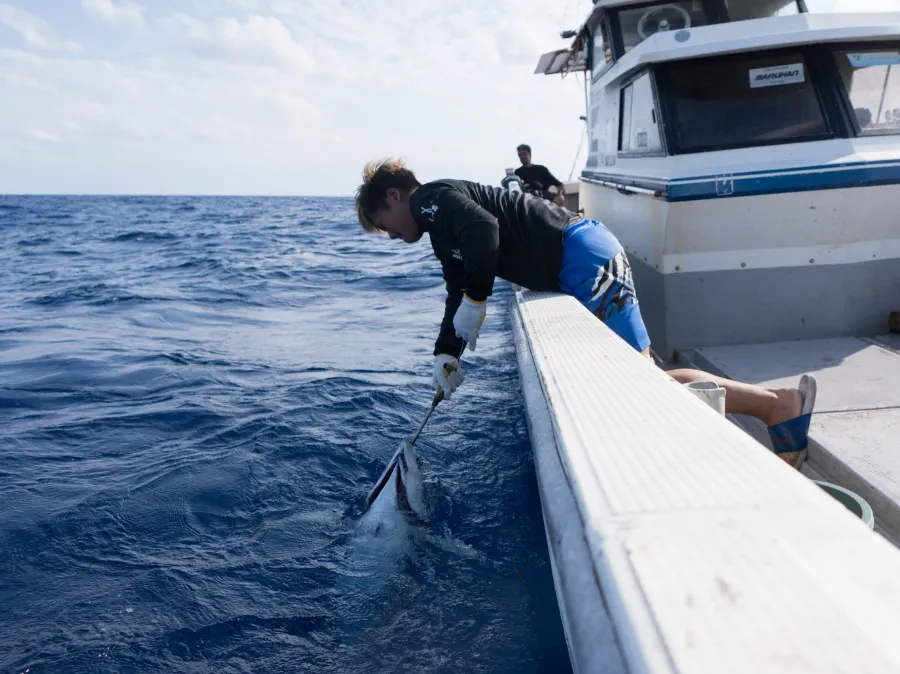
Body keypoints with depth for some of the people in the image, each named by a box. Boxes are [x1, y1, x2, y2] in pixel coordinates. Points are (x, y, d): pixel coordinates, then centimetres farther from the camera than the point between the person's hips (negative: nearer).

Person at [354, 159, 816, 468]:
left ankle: (780, 406, -6)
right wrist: (445, 354, 16)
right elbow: (458, 291, 27)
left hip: (583, 259, -10)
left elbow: (485, 231, -24)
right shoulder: (443, 227, 27)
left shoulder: (430, 199, -4)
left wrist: (474, 302, -14)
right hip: (582, 265, 10)